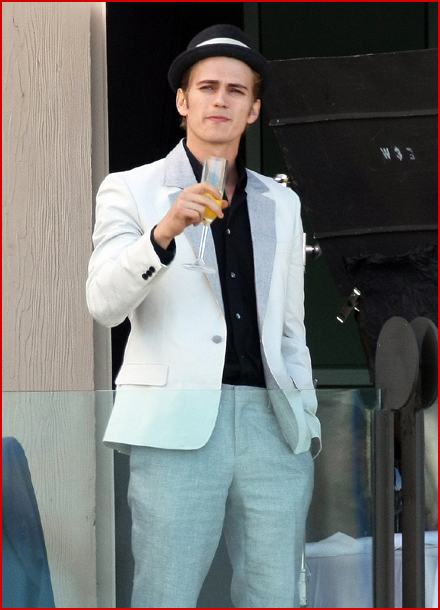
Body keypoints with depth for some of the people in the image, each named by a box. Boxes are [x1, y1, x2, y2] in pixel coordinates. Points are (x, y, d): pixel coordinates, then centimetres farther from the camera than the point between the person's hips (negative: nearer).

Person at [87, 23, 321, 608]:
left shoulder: (281, 204, 21)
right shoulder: (130, 191, 8)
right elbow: (104, 302, -7)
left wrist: (308, 420, 14)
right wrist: (164, 232, -22)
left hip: (272, 425, 4)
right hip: (177, 424, -4)